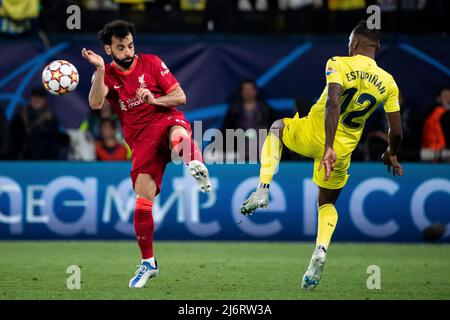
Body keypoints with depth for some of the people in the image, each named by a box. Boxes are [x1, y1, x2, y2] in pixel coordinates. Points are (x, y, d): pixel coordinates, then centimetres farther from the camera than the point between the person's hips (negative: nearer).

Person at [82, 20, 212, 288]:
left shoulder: (151, 63, 4)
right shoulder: (107, 76, 7)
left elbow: (180, 97, 2)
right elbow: (95, 104, -14)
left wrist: (155, 100, -16)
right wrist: (100, 69, -22)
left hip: (166, 121, -2)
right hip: (141, 140, 2)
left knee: (177, 136, -43)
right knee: (142, 203, -4)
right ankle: (148, 263, 9)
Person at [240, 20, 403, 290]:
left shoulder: (339, 65, -11)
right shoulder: (388, 83, 0)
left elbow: (333, 103, -27)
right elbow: (396, 132, 1)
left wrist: (328, 147, -31)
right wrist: (391, 155, 22)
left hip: (313, 136, -3)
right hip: (344, 151, 3)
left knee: (277, 127, 31)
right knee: (328, 203, 27)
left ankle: (263, 191, 13)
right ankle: (321, 251, -2)